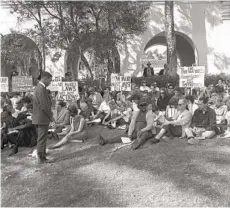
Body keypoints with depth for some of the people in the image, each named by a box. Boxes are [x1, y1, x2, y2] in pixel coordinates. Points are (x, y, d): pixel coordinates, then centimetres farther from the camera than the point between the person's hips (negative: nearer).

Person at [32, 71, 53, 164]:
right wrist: (50, 116, -10)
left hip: (39, 118, 10)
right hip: (42, 118, -10)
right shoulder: (41, 89, -19)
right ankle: (41, 159, 5)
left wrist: (49, 115, 15)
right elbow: (44, 105, -21)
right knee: (42, 138, -2)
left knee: (41, 138, 17)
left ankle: (42, 156, 26)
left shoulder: (39, 87, 14)